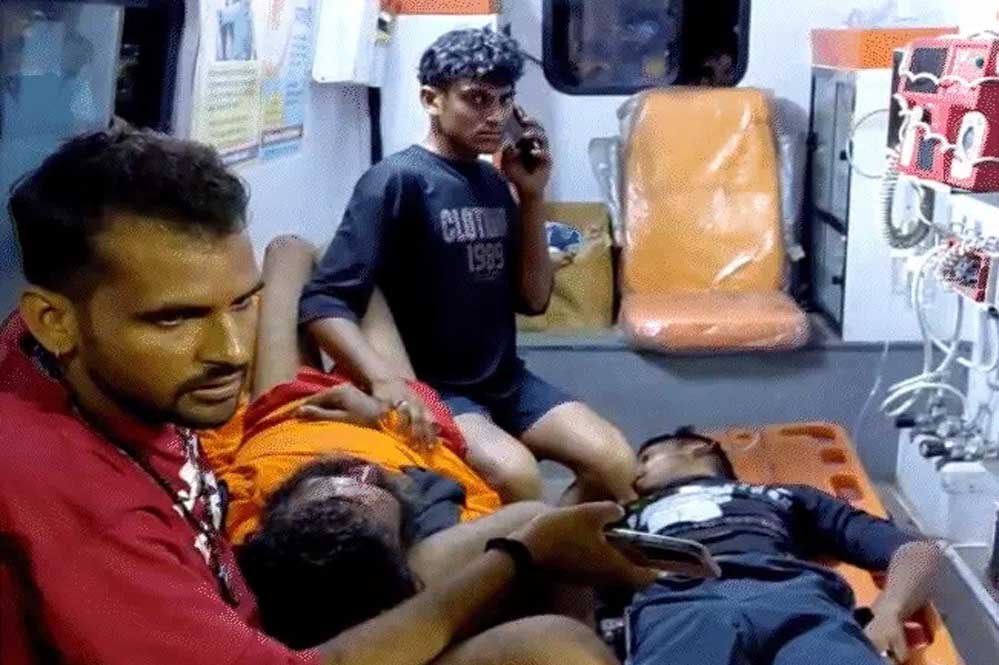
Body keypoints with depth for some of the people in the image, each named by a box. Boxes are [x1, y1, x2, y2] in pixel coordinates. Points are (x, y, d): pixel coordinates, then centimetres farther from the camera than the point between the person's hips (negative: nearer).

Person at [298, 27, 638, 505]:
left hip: (504, 380, 7)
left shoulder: (493, 183, 9)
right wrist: (384, 378, -35)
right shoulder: (398, 180, -12)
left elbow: (533, 300, 10)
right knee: (514, 474, -32)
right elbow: (323, 302, -18)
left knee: (615, 462, -12)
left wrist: (531, 197, -1)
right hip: (430, 389, -6)